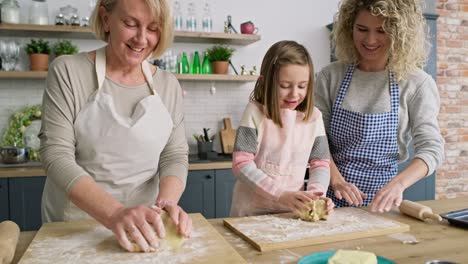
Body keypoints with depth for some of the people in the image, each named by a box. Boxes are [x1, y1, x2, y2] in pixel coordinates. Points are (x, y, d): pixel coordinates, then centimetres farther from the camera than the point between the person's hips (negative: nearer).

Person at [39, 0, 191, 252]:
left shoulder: (168, 85, -2)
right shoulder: (67, 71, -11)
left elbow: (175, 154, -3)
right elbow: (56, 154, -17)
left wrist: (167, 200, -23)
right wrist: (114, 213, -30)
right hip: (72, 224, -2)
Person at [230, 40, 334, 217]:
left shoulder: (313, 116, 2)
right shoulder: (255, 112, -8)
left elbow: (320, 163, 4)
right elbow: (242, 164, -12)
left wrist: (316, 192, -14)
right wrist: (280, 195, -19)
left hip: (293, 211, 3)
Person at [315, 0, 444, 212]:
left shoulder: (416, 83, -3)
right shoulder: (330, 76, -1)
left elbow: (431, 148, -7)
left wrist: (398, 183, -23)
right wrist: (337, 181, -16)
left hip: (382, 199, 0)